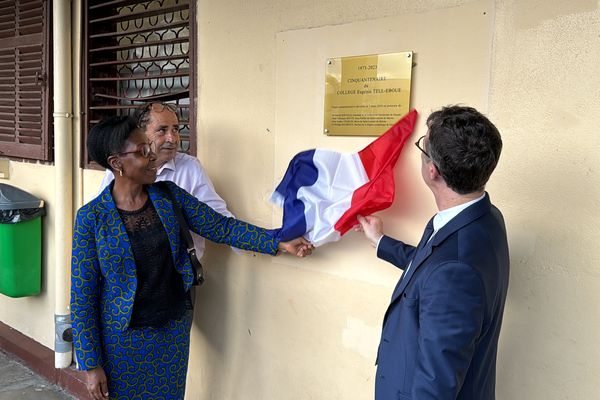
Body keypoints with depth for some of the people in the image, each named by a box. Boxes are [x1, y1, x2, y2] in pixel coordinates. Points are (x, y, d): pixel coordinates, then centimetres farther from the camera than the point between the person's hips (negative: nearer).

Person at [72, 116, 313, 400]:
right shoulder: (92, 217, -14)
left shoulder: (168, 195, -4)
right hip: (124, 338, -3)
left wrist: (279, 243, -11)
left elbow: (220, 227, -2)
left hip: (174, 330, 4)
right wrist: (91, 365, -10)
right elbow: (82, 296, -10)